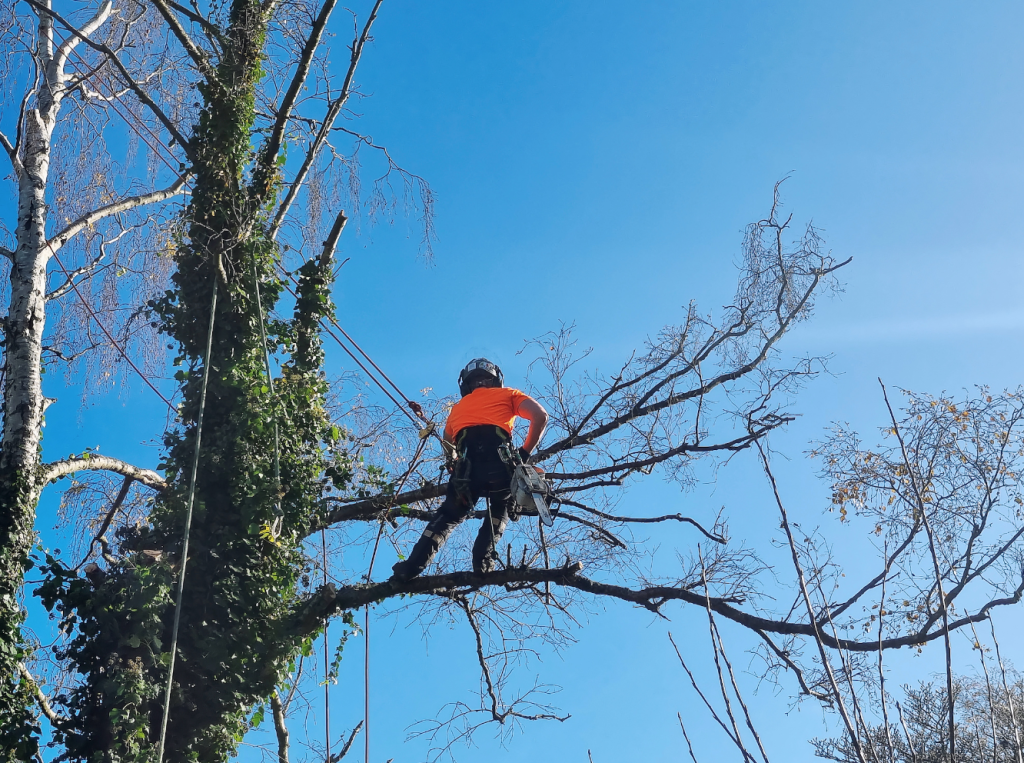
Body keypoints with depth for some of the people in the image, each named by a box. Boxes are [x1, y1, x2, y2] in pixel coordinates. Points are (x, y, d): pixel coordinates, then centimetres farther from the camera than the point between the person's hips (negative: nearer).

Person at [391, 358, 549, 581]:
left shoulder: (458, 407, 34)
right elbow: (540, 416, 11)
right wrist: (525, 453, 17)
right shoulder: (508, 395, 26)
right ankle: (483, 559, 7)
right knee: (501, 509, 27)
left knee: (450, 513, 20)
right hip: (499, 459, -1)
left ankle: (412, 566, 6)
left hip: (466, 463, 2)